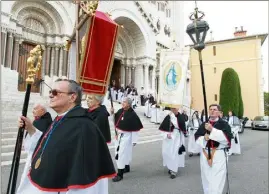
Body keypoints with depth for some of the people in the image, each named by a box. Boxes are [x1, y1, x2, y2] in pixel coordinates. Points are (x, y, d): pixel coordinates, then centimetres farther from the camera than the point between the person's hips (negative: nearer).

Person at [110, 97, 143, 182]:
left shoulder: (132, 114, -17)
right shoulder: (120, 111, 1)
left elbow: (135, 128, -15)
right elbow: (115, 121, 12)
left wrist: (134, 140, -14)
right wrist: (112, 113, -5)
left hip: (127, 136, -7)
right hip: (119, 135, 7)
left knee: (122, 153, -5)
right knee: (122, 152, 19)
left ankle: (120, 174, 6)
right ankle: (126, 168, 39)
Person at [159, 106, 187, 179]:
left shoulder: (181, 117, -6)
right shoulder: (168, 117, -1)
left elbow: (177, 126, -15)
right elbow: (163, 128, 1)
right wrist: (166, 134, -10)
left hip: (177, 137, -3)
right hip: (168, 137, 3)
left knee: (175, 153, -5)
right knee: (166, 153, 7)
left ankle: (174, 171, 5)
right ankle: (170, 167, 30)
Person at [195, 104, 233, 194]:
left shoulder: (224, 124, -1)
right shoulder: (203, 124, 9)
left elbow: (227, 137, -17)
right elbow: (197, 137, 6)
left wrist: (212, 130, -26)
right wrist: (204, 138, -16)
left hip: (219, 155, -4)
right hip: (205, 154, 4)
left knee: (217, 181, -5)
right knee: (206, 179, 16)